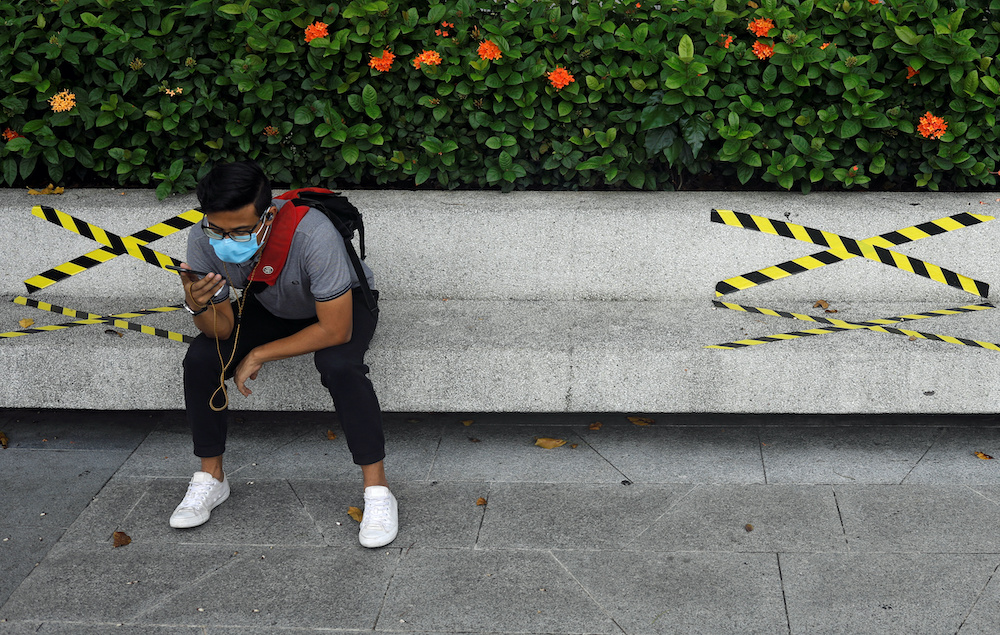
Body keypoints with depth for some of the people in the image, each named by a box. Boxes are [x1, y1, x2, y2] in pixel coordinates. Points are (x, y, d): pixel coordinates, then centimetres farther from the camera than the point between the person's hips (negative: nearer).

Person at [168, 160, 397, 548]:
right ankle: (211, 478, 3)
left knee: (340, 367, -34)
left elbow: (336, 331, -33)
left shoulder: (312, 235, -41)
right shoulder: (204, 241, -26)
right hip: (269, 308, 4)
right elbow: (224, 329, -17)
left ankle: (377, 491, -21)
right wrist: (198, 307, -40)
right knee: (200, 359, -17)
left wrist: (260, 354, -27)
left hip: (344, 305, -4)